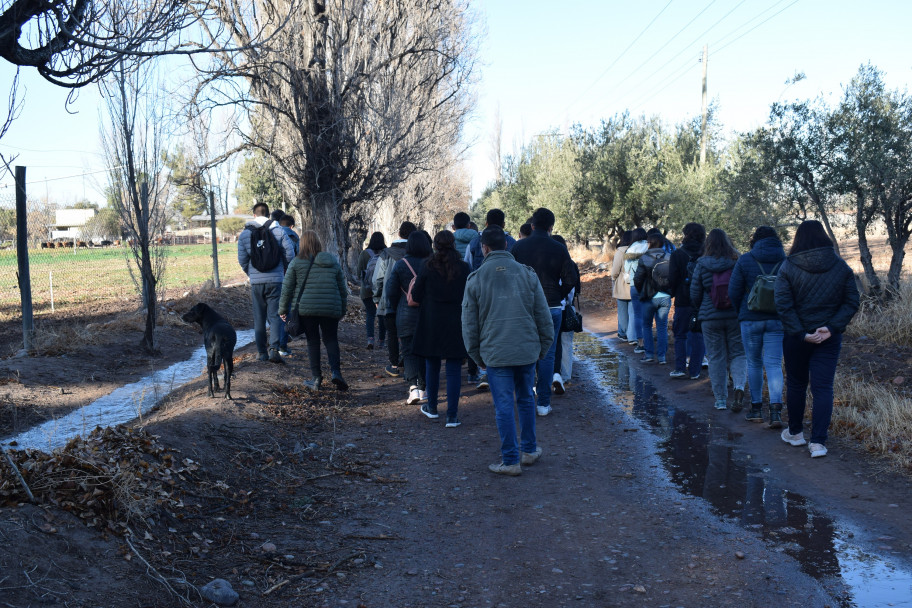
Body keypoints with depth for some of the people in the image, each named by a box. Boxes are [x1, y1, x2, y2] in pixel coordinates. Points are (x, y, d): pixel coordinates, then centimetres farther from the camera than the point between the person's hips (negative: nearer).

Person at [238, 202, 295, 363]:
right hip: (275, 280, -1)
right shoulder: (279, 231, -2)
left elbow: (242, 260, 3)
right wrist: (284, 271, 16)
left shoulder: (245, 234, 2)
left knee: (259, 318, 10)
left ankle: (262, 353, 12)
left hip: (256, 282, 1)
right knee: (275, 315, 0)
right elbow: (289, 255, -2)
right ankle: (274, 348, -17)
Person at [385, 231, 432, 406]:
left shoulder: (400, 265, -6)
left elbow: (391, 291, -4)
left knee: (409, 352, 1)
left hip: (407, 317, -2)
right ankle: (423, 388, 19)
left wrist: (393, 309, 12)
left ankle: (414, 387, -16)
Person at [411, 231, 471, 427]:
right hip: (456, 324, 0)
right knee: (454, 369, 2)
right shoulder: (463, 268, -6)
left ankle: (432, 407, 29)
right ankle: (452, 415, -1)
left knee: (432, 366, 16)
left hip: (431, 324, 1)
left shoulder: (428, 268, -6)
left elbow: (416, 297, -3)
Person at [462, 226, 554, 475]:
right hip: (527, 350, 3)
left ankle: (511, 460, 6)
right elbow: (544, 316, 5)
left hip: (495, 353, -2)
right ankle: (529, 450, 29)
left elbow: (469, 323, 2)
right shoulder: (527, 273, 3)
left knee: (504, 406, 2)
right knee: (526, 400, 18)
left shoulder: (476, 279, -2)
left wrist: (476, 354, 12)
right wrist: (544, 347, 15)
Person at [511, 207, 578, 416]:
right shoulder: (559, 249, -4)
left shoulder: (518, 246, -1)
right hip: (551, 309, -1)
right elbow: (571, 279, -6)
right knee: (547, 356, 6)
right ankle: (543, 403, 7)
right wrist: (558, 296, 10)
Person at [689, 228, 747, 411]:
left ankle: (721, 399, 11)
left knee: (716, 357, 9)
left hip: (710, 318, 0)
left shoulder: (702, 265, -5)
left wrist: (702, 310, 20)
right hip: (735, 316, 0)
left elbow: (695, 295, 0)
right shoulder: (737, 263, -5)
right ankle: (739, 387, -14)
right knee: (737, 354, 11)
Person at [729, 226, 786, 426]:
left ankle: (756, 408, 18)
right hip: (777, 320, 1)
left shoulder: (744, 260, -3)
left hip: (750, 319, -1)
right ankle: (776, 410, -14)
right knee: (774, 364, 1)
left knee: (754, 363, 12)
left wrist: (741, 312, 14)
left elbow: (734, 292, -3)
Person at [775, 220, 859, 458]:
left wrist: (800, 333, -12)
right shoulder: (841, 267, -1)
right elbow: (851, 303, -4)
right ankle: (818, 441, -5)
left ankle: (795, 433, 28)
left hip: (796, 338, -1)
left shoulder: (788, 267, -8)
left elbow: (783, 305, -14)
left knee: (796, 384, 15)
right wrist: (832, 327, -10)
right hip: (829, 339, 1)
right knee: (823, 388, 2)